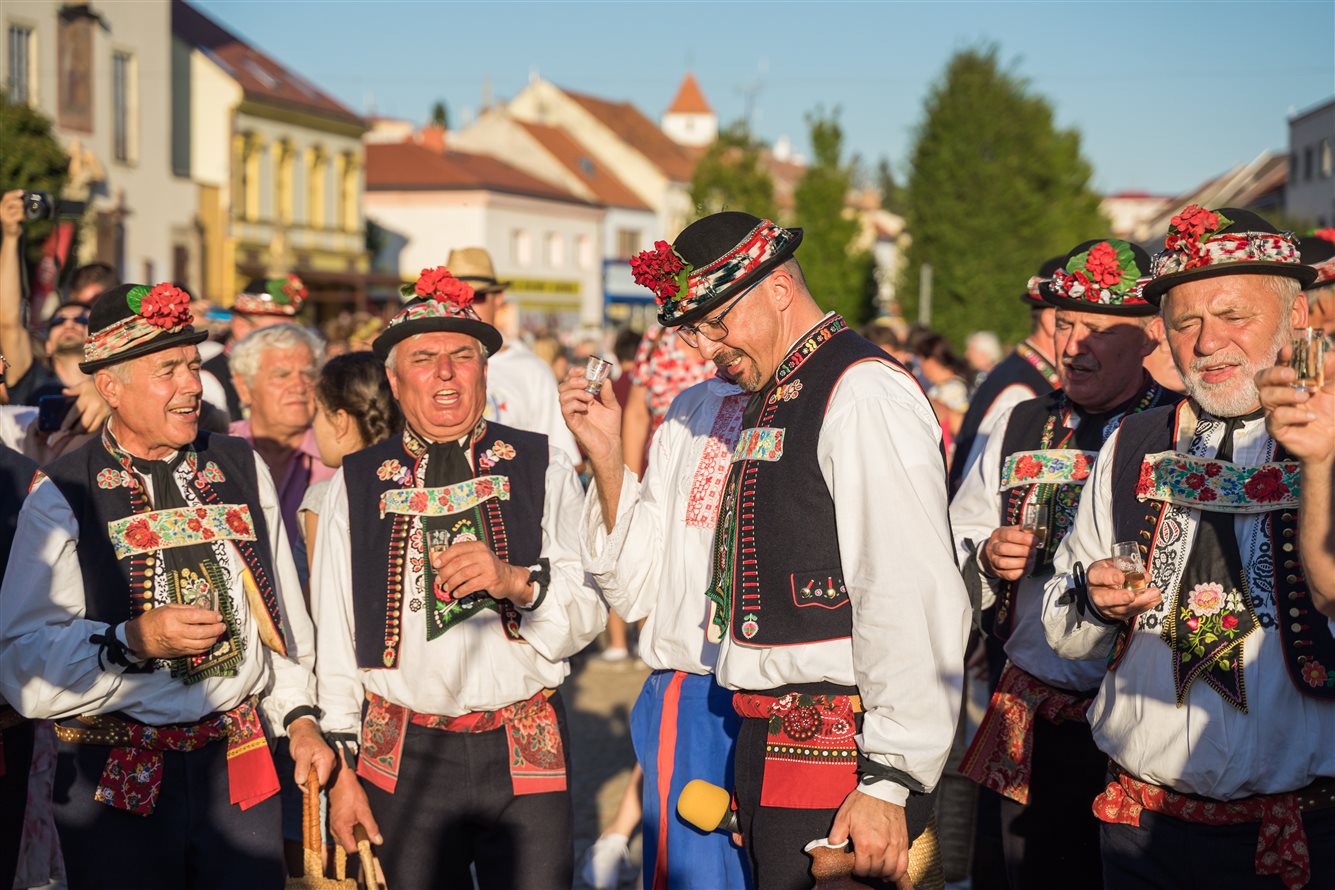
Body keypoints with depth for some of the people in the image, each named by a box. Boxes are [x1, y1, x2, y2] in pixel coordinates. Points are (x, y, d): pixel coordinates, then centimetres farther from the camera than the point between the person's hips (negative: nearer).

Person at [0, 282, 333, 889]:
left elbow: (284, 610, 15)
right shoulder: (62, 498, -5)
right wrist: (133, 640, -21)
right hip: (118, 786, -3)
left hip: (239, 768, 3)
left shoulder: (244, 471, 9)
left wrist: (300, 717, 8)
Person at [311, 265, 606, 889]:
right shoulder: (358, 485, 6)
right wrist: (341, 765, 6)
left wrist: (516, 581, -19)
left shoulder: (542, 469, 5)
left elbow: (588, 615, 0)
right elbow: (333, 640, 8)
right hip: (404, 760, 1)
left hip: (526, 757, 0)